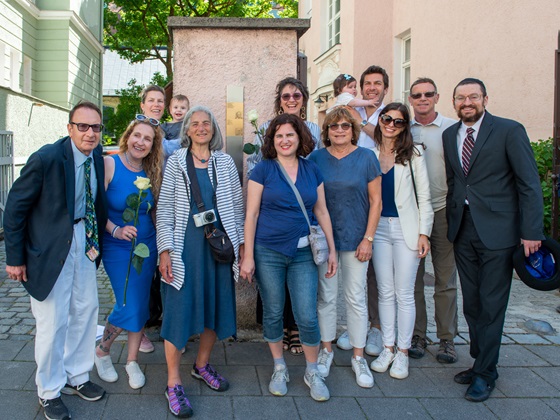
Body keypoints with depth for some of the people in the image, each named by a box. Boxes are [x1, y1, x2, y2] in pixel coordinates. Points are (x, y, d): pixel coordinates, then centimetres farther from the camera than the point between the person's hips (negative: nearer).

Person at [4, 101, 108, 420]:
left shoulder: (98, 157, -2)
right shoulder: (46, 158, -19)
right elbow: (15, 206, -12)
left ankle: (76, 377, 36)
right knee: (53, 321, 1)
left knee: (86, 311, 15)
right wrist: (15, 258, -10)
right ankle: (50, 391, 23)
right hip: (50, 247, -6)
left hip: (85, 244, 6)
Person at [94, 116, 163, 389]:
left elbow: (154, 210, 9)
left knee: (141, 305, 9)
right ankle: (102, 352, 22)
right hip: (117, 247, -4)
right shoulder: (109, 164, -11)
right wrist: (116, 230, -23)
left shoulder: (152, 172, 3)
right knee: (128, 306, -6)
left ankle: (132, 361, 26)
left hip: (147, 246, 5)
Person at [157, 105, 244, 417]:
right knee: (180, 309, -2)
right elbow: (164, 208, -1)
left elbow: (237, 205, 11)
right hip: (186, 245, -3)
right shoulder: (175, 162, 3)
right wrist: (165, 250, -8)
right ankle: (174, 383, 10)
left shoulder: (225, 162, 9)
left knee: (217, 304, 10)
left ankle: (202, 365, 32)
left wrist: (242, 242, 6)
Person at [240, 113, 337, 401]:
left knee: (307, 317, -1)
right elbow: (251, 214, -3)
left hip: (303, 253, 2)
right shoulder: (263, 170, -2)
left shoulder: (312, 170, 7)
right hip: (268, 253, -2)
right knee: (273, 313, 9)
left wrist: (332, 249, 9)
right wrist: (248, 256, -7)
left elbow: (321, 211, 12)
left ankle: (312, 372, 22)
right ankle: (279, 369, 30)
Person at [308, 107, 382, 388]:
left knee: (356, 298, 6)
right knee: (326, 296, 10)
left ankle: (358, 357, 19)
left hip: (355, 238, -1)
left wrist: (368, 238, -7)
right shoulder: (316, 158, 2)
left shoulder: (366, 158, -3)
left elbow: (375, 201, -2)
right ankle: (326, 350, 27)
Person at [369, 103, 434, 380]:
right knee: (385, 292, 9)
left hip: (406, 228, -2)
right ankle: (387, 348, 20)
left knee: (404, 294, 1)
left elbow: (424, 197, 0)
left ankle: (402, 352, 13)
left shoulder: (413, 154, 0)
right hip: (378, 228, 3)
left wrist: (424, 232, -7)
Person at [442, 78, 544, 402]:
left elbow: (530, 184, -7)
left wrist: (531, 233, -12)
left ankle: (484, 373, 14)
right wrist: (452, 222, 6)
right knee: (471, 304, 12)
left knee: (491, 305, 1)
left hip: (497, 230, -5)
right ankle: (480, 362, 26)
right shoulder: (449, 135, 10)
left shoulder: (509, 131, -6)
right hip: (463, 230, 5)